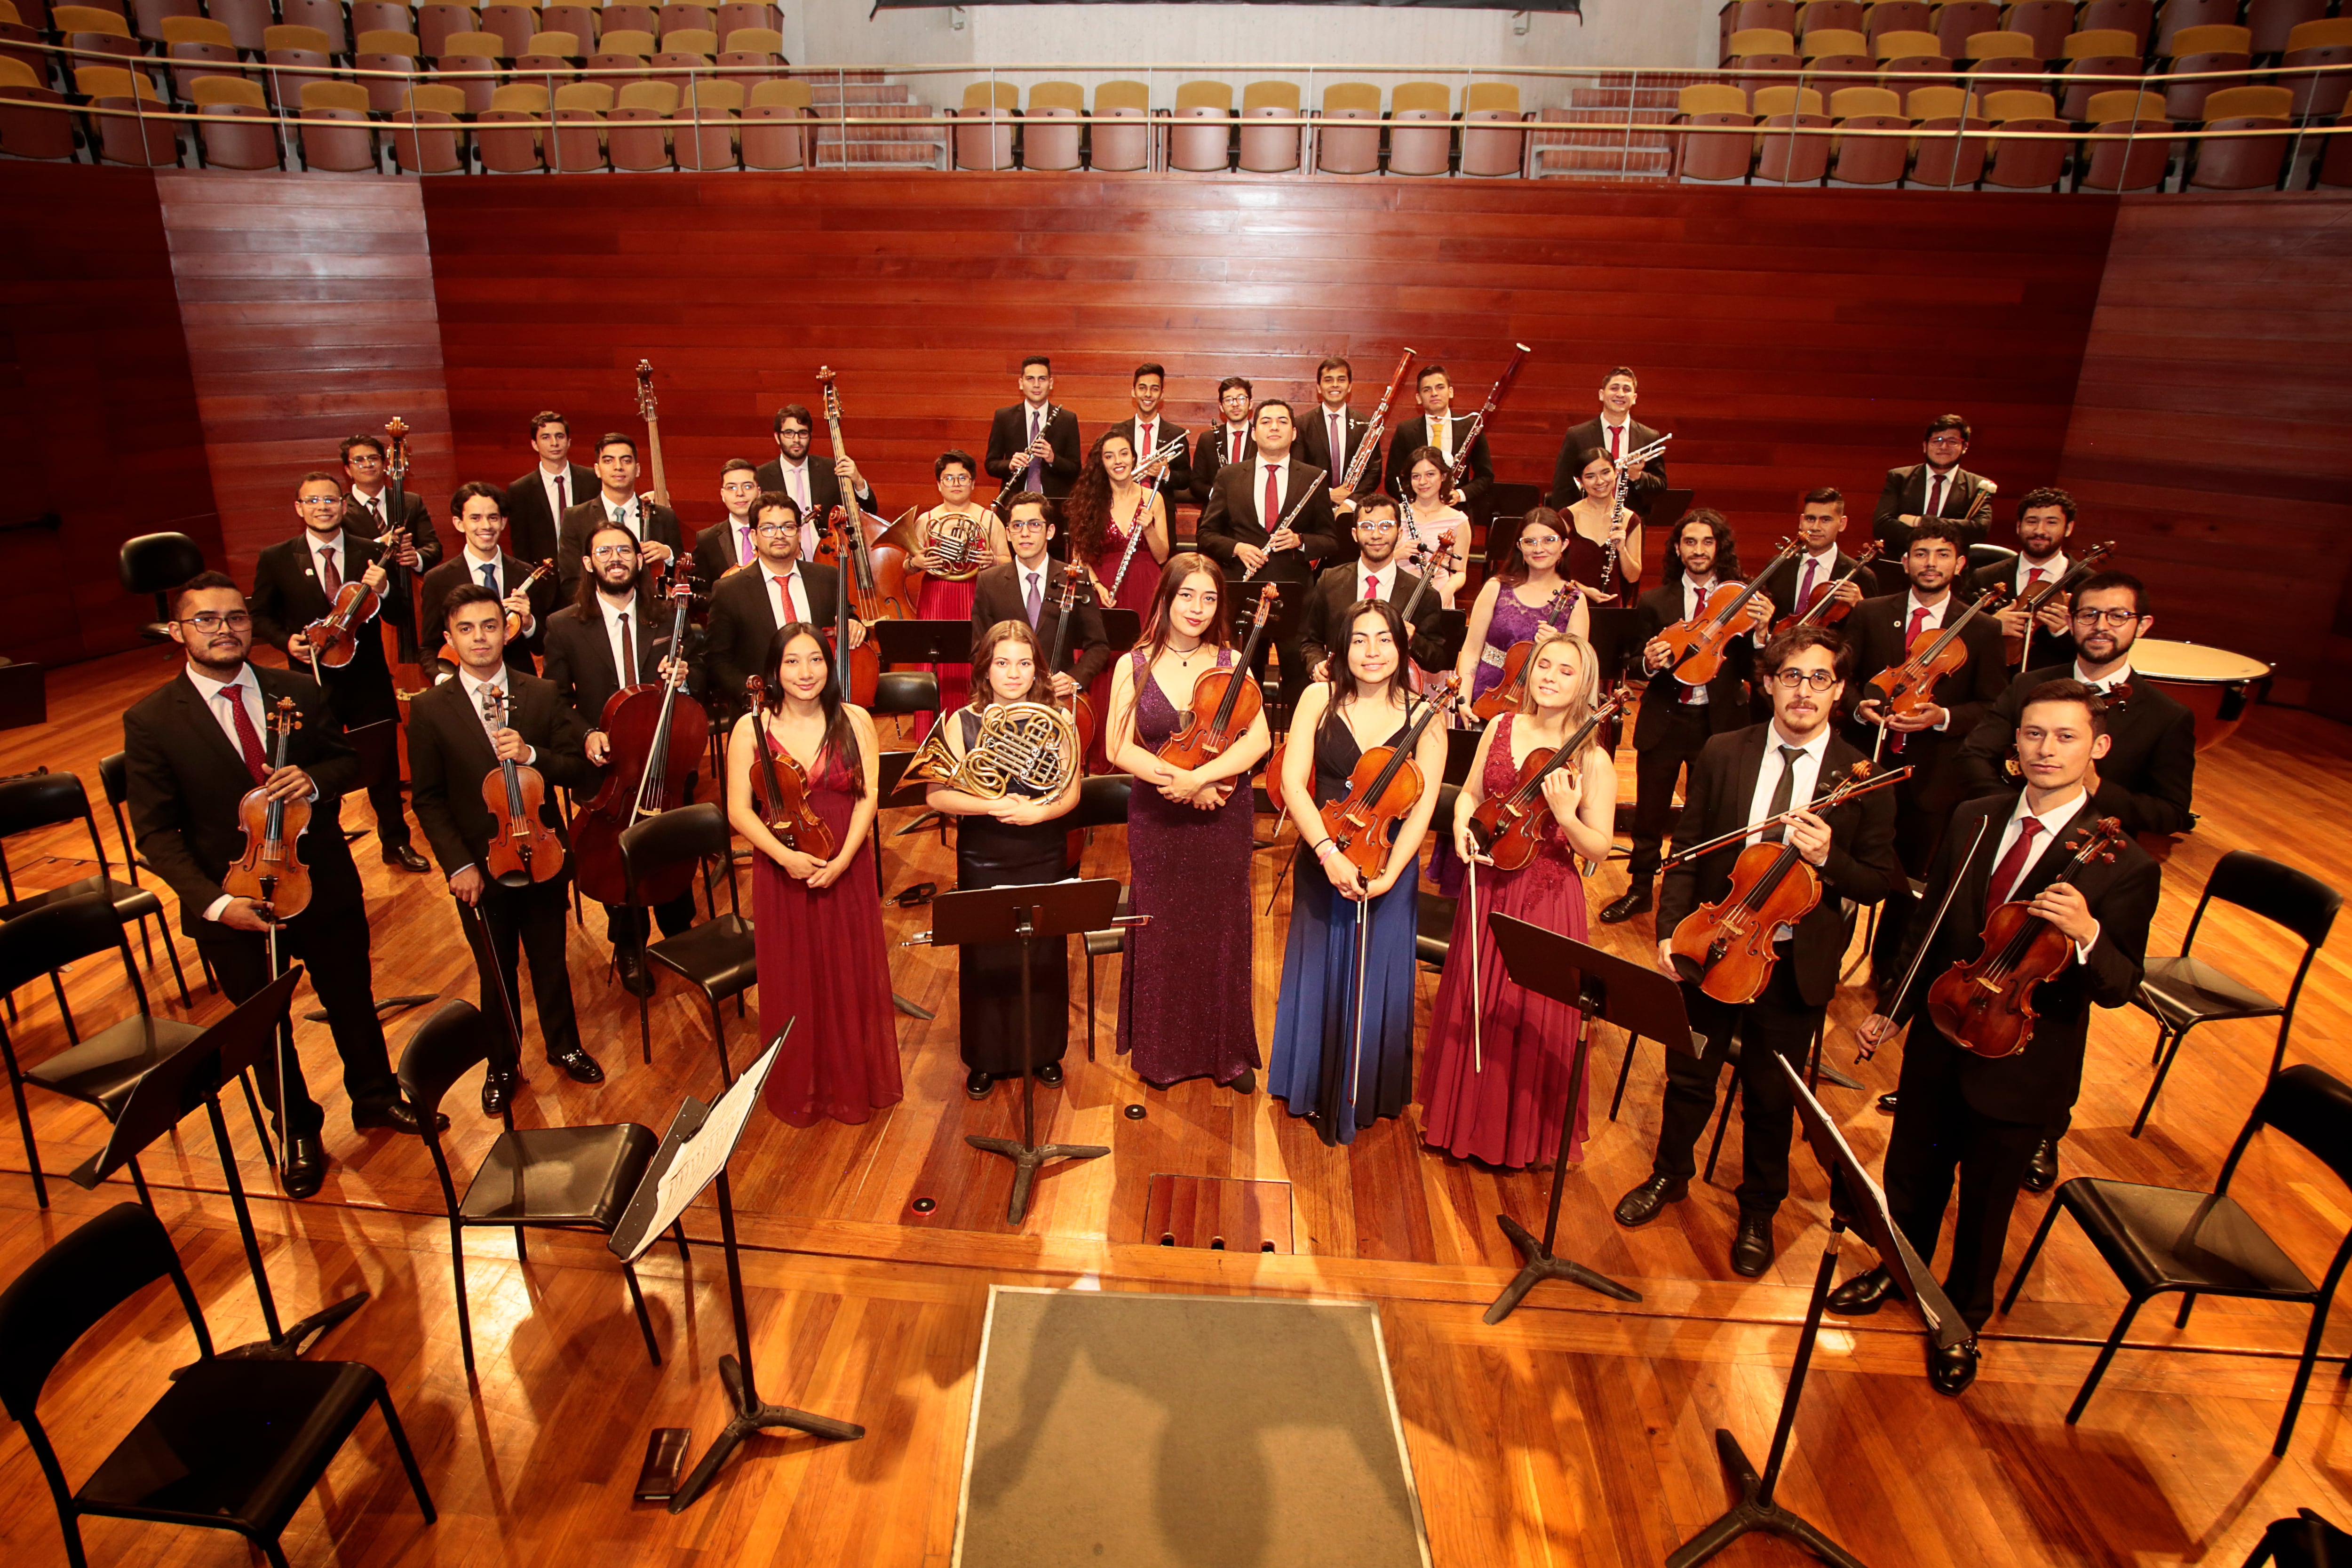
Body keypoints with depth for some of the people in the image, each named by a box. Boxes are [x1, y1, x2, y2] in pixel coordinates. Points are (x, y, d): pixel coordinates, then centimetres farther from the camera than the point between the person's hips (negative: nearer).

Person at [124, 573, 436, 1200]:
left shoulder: (300, 692, -5)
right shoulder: (150, 721, -12)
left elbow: (347, 760, 6)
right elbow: (155, 831, -11)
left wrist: (315, 780, -19)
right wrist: (213, 902, -22)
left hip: (323, 885, 2)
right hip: (232, 906, -2)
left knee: (352, 999, 19)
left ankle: (375, 1097, 44)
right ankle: (297, 1133, 39)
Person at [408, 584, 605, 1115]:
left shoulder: (543, 695, -4)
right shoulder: (429, 710, -6)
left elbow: (581, 772, -5)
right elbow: (429, 799, -3)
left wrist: (532, 754, -23)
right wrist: (458, 864, -11)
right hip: (480, 867, -1)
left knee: (550, 961, 16)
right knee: (497, 971, 15)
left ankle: (564, 1046, 37)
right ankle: (502, 1065, 33)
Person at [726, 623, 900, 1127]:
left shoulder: (854, 721, -3)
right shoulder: (751, 729, -5)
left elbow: (868, 796, -5)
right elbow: (739, 811, -6)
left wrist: (843, 859, -17)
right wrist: (786, 856, -20)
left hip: (847, 870, 1)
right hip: (782, 872, -1)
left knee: (851, 979, 11)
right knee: (793, 984, 10)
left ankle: (853, 1085, 31)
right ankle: (799, 1091, 30)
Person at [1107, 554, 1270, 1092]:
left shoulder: (1231, 664, 0)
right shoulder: (1134, 666, -1)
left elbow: (1258, 740, -11)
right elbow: (1120, 749, -7)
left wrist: (1198, 776, -23)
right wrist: (1180, 783, -18)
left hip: (1224, 820, 0)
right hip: (1156, 822, 0)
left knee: (1222, 934, 9)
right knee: (1161, 935, 9)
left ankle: (1228, 1051, 26)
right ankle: (1162, 1051, 27)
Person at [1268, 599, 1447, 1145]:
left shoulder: (1423, 713, -6)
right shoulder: (1319, 699, -5)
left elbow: (1423, 803, -10)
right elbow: (1292, 782, -11)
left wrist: (1388, 874, -19)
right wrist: (1329, 851, -22)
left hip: (1390, 867, 0)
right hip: (1322, 862, 1)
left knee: (1375, 982, 10)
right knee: (1319, 976, 14)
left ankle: (1367, 1097, 32)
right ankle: (1316, 1090, 36)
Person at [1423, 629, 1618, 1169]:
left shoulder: (1592, 760, -11)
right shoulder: (1502, 726, 1)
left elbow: (1600, 849, -11)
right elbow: (1471, 792, 12)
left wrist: (1566, 816, -28)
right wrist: (1462, 821, -9)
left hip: (1547, 900, -4)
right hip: (1489, 887, 4)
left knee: (1533, 1019, 7)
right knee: (1472, 1006, 16)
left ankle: (1525, 1133, 29)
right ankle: (1465, 1116, 38)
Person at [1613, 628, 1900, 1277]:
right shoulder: (1722, 754, -3)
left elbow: (1881, 882, -4)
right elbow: (1687, 850, 1)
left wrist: (1829, 858, -23)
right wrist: (1670, 927, -7)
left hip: (1796, 964, -1)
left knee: (1771, 1099, 13)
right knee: (1689, 1077, 17)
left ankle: (1758, 1212, 37)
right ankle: (1669, 1174, 43)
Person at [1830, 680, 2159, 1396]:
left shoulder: (2122, 864, -17)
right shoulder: (1972, 821, -3)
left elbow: (2119, 988, -17)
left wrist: (2086, 934, -37)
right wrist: (1892, 1008, 9)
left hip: (2024, 1068, -4)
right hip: (1939, 1041, 4)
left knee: (1985, 1204, 15)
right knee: (1911, 1174, 22)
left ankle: (1961, 1321, 40)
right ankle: (1896, 1270, 50)